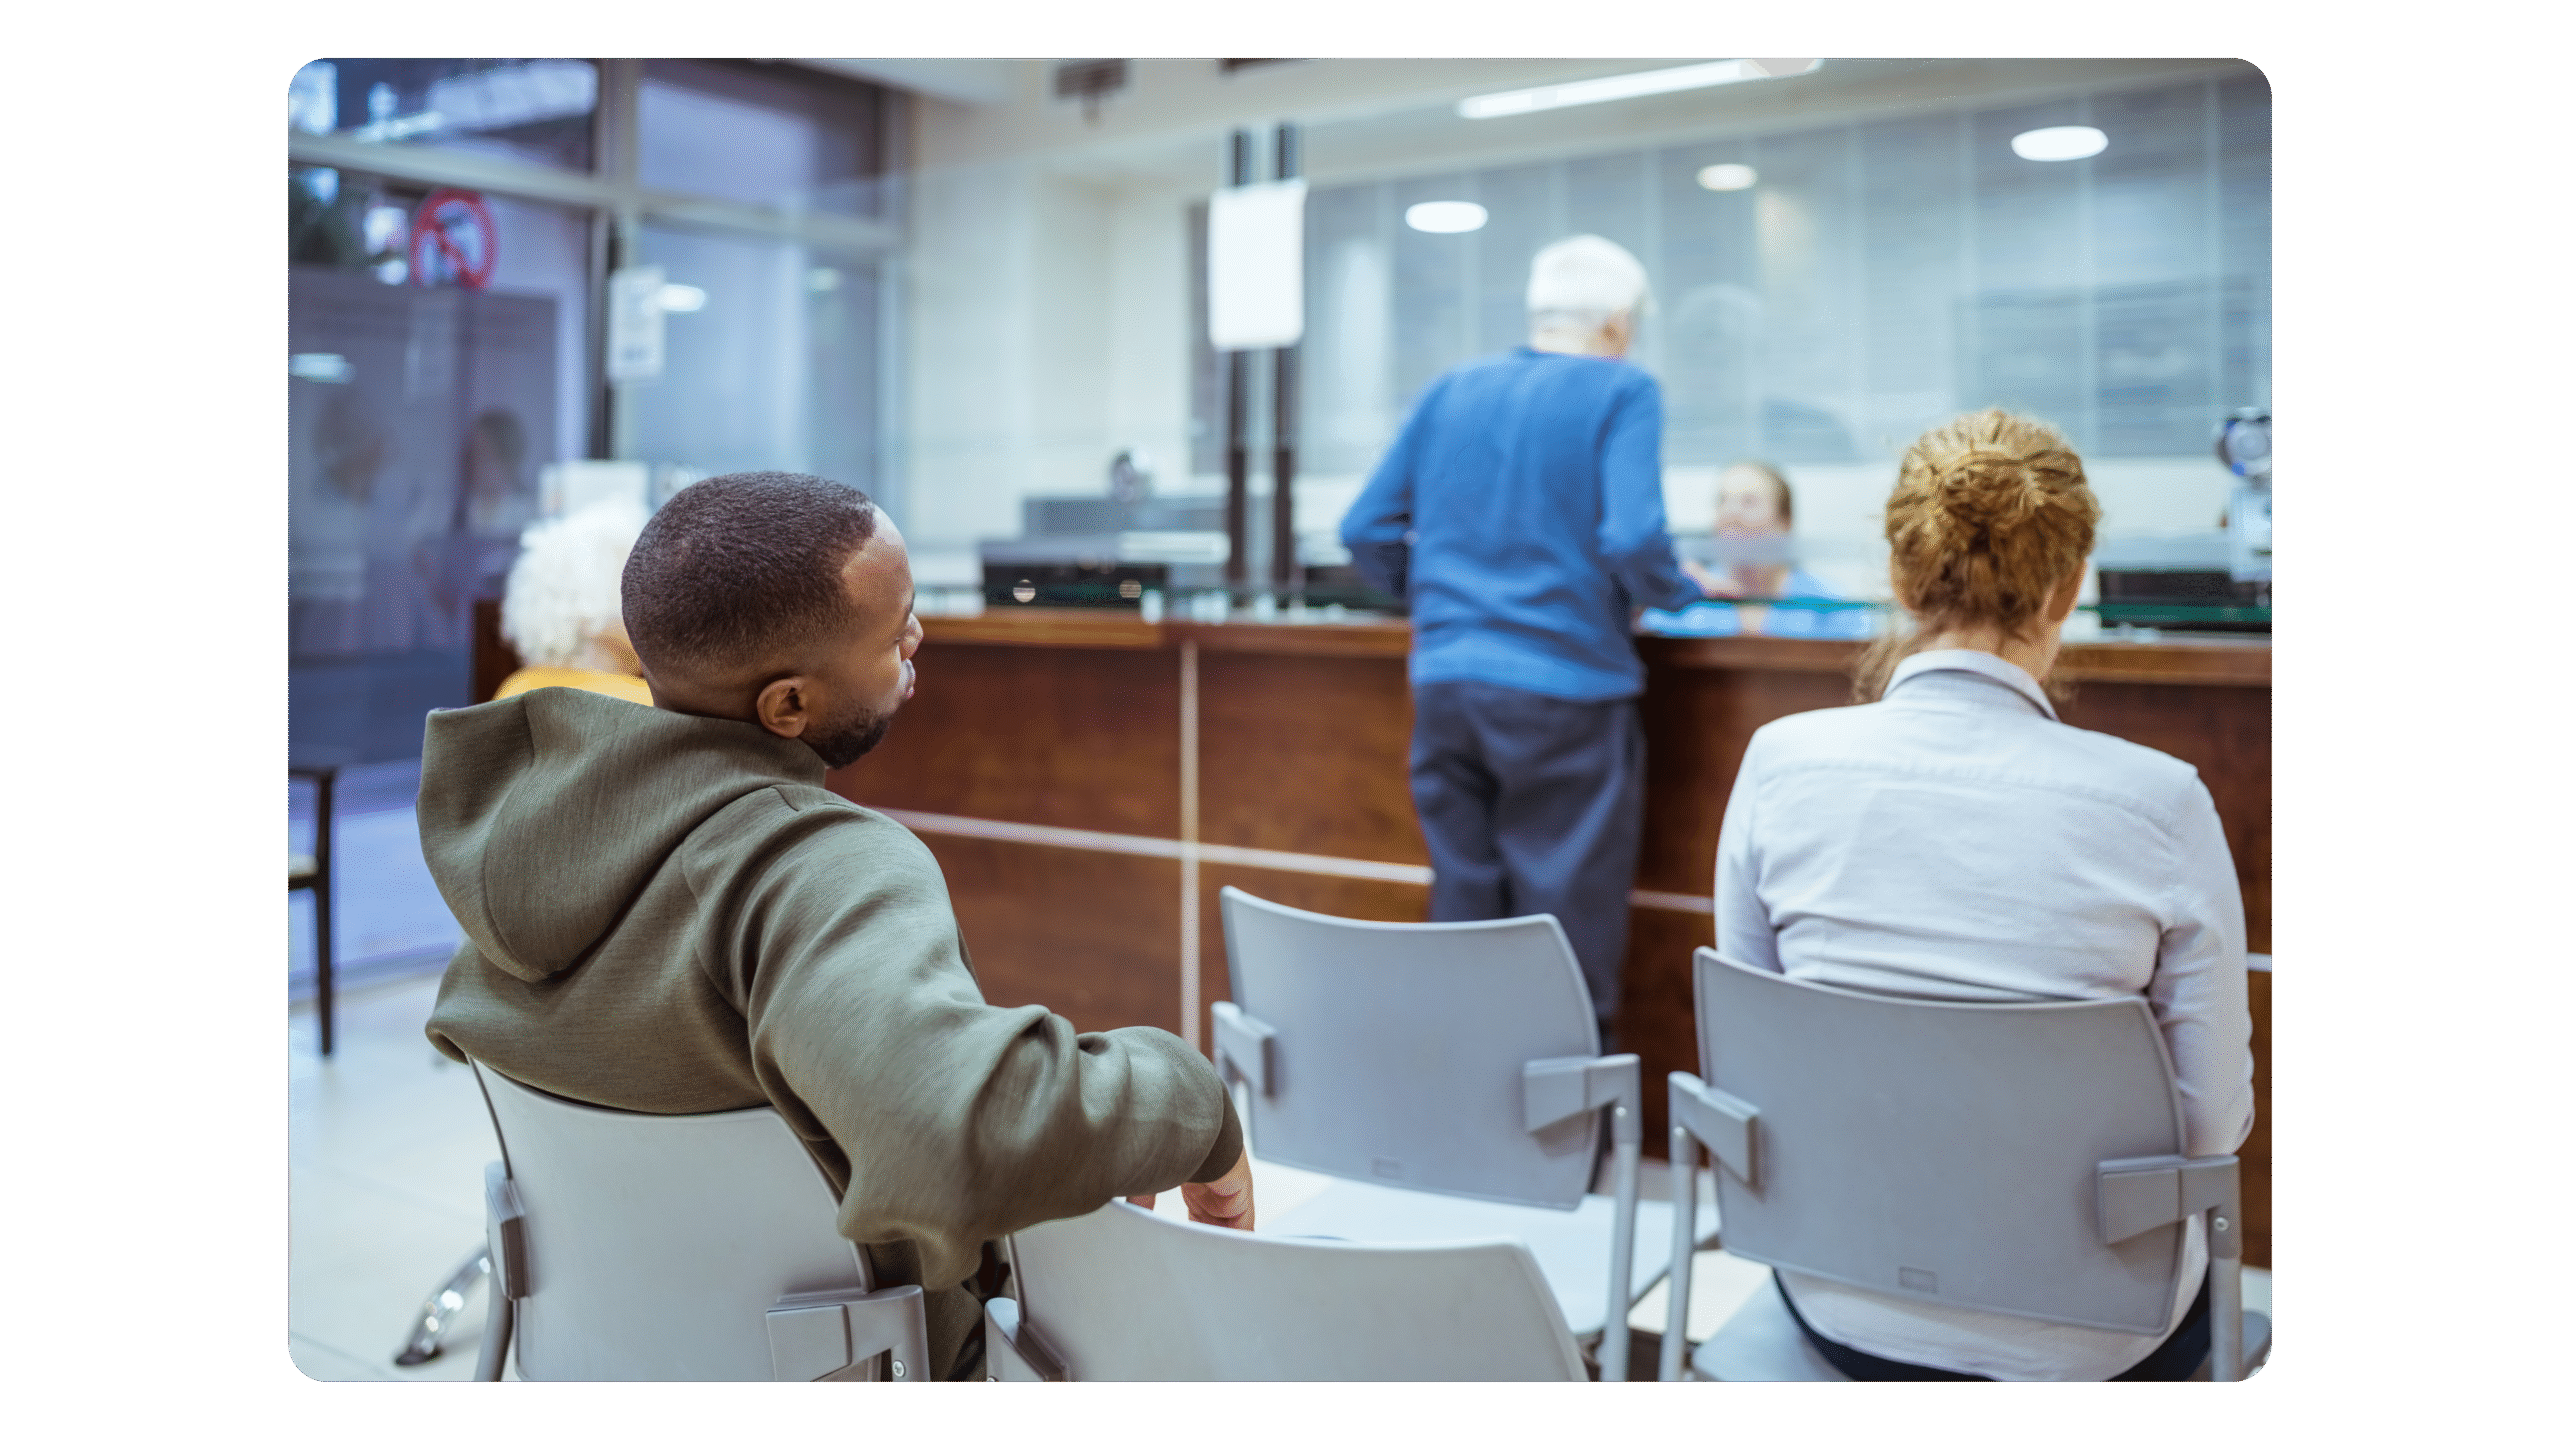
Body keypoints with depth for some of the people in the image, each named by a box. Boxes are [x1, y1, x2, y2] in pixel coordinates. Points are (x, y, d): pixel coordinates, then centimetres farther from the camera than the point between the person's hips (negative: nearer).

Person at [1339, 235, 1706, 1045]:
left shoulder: (1450, 391, 13)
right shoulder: (1622, 392, -2)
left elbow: (1367, 534, 11)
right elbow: (1632, 542, -16)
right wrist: (1679, 593, 4)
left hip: (1444, 685, 5)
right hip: (1564, 689, -5)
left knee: (1459, 925, 14)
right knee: (1567, 953, 2)